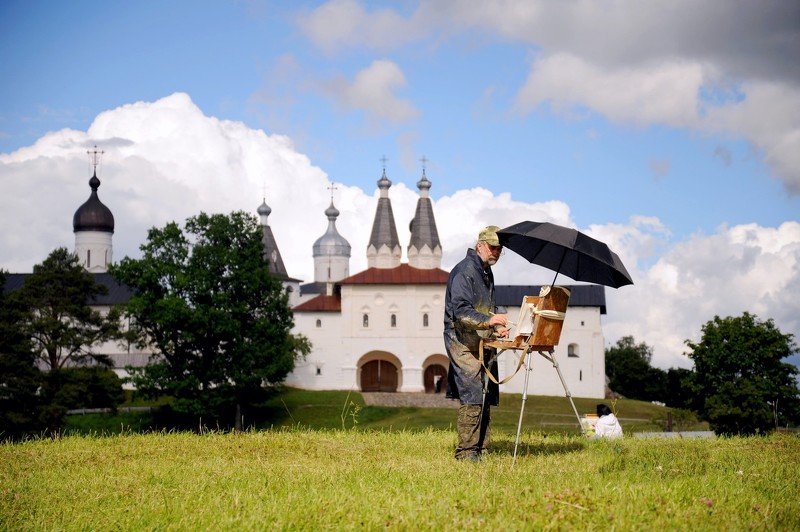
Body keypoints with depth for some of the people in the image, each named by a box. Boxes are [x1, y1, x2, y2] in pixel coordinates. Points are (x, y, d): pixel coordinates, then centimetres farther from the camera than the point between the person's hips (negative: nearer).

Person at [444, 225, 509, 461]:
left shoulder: (487, 272, 19)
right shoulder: (464, 271, -12)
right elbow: (460, 311, -21)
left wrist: (497, 327, 14)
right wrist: (488, 320, -32)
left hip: (482, 343, 10)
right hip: (464, 344, -10)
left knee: (486, 397, 8)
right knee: (472, 397, -13)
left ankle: (480, 448, 13)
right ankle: (466, 451, -10)